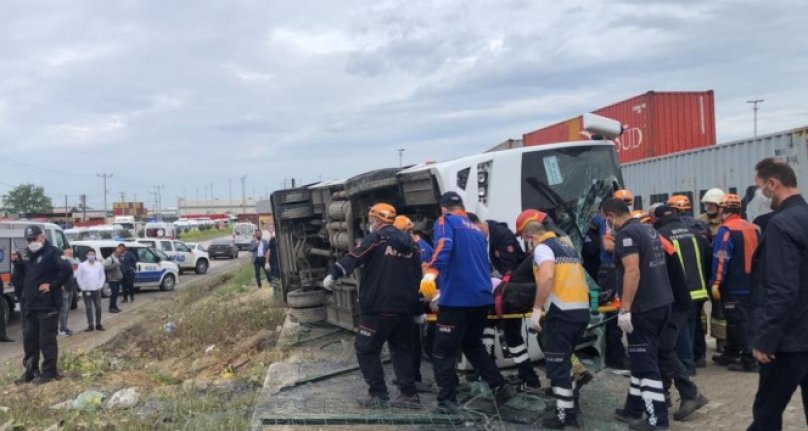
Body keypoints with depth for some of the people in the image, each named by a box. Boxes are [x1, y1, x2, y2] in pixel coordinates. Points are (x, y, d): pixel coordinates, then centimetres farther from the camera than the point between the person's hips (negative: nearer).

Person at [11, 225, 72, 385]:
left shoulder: (52, 253, -10)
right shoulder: (25, 255, 14)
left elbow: (66, 269, -22)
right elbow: (18, 276, 22)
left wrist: (52, 285, -18)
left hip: (47, 305, -8)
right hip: (30, 305, 8)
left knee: (47, 339, -3)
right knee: (29, 339, 15)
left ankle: (49, 372, 6)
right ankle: (31, 371, 27)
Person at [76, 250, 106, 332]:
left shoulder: (99, 265, 4)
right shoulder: (82, 265, -3)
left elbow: (103, 276, 8)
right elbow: (78, 277, -1)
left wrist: (100, 286, -2)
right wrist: (82, 288, -6)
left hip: (97, 290, 2)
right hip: (86, 290, -1)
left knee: (98, 307, 3)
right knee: (88, 308, 2)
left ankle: (98, 324, 14)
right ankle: (90, 326, 9)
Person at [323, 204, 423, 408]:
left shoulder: (376, 238, -3)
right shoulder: (411, 243, 15)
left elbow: (354, 257, -19)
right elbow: (417, 277, 18)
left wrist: (334, 274, -26)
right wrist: (418, 310, 23)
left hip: (378, 307, -6)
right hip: (404, 308, 7)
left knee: (366, 349, 4)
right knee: (402, 350, 17)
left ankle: (379, 395, 2)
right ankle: (409, 395, 14)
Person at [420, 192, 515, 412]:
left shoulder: (446, 221, 2)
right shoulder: (476, 230, 22)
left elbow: (443, 248, -20)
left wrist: (431, 273, -29)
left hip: (457, 299, -7)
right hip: (482, 298, 7)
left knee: (443, 352, 3)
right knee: (472, 344, 25)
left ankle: (447, 401, 3)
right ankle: (500, 387, 21)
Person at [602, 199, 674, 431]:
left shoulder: (626, 234, -15)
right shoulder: (647, 229, 14)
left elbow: (633, 272, -23)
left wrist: (625, 309, -21)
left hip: (644, 307, -10)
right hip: (662, 302, 10)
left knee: (646, 363, -2)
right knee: (641, 358, 18)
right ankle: (634, 408, 27)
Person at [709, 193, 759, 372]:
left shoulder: (727, 229, -15)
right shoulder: (752, 227, 11)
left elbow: (721, 259, -20)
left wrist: (716, 282, -19)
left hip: (733, 285, -8)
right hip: (750, 283, 8)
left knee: (738, 322, -4)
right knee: (736, 320, 17)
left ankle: (749, 360, -4)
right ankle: (730, 355, 26)